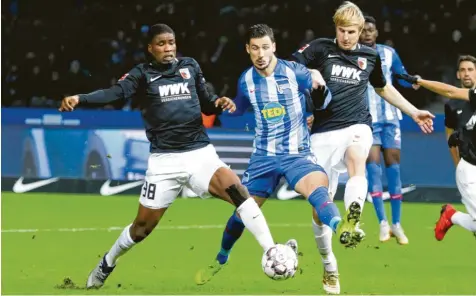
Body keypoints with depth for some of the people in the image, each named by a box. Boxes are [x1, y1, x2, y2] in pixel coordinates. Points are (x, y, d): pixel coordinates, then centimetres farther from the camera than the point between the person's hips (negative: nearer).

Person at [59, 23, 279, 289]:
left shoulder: (190, 67, 8)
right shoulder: (143, 74, -1)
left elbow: (206, 103, 17)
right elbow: (116, 92, -17)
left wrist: (220, 103, -6)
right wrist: (79, 99, -34)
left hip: (200, 152, 1)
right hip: (164, 160, -1)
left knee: (236, 190, -25)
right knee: (144, 225, 7)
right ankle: (107, 264, 34)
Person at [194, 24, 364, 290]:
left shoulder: (294, 71, -10)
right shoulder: (246, 80, 0)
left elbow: (322, 100, -12)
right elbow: (238, 111, 21)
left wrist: (319, 89, -33)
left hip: (297, 154, -3)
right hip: (264, 157, 4)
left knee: (318, 188, -34)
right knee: (243, 211, 9)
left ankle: (342, 229, -62)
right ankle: (220, 260, 34)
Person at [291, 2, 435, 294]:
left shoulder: (370, 56, 11)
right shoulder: (320, 48, 2)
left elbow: (383, 88, 28)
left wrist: (414, 112, 29)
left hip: (356, 126, 1)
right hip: (324, 131, -1)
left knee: (357, 165, -36)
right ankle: (329, 267, 19)